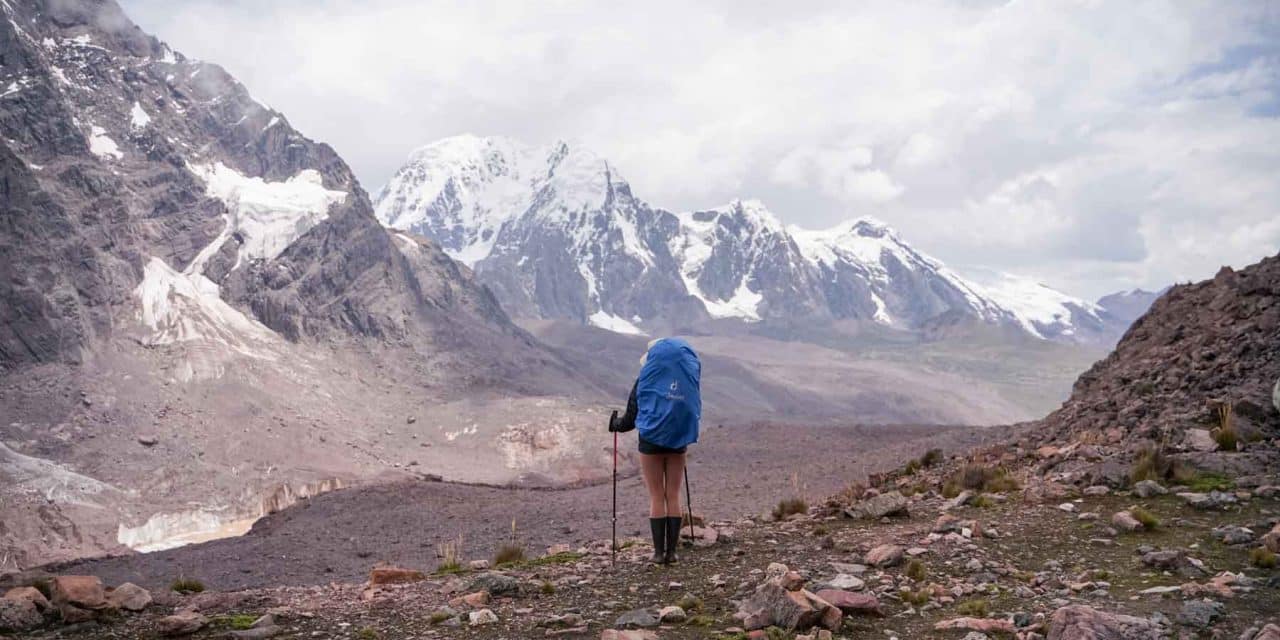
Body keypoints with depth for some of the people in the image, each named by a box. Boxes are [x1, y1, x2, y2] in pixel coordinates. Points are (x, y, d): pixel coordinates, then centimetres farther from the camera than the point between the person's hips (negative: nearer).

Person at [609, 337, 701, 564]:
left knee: (657, 498, 5)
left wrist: (614, 424, 16)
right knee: (673, 496, 9)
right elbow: (695, 411, 7)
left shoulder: (645, 380, -9)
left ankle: (659, 552, 5)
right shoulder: (690, 376, -1)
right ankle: (671, 551, 9)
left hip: (651, 440, -2)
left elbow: (630, 418, -4)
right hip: (678, 442, 3)